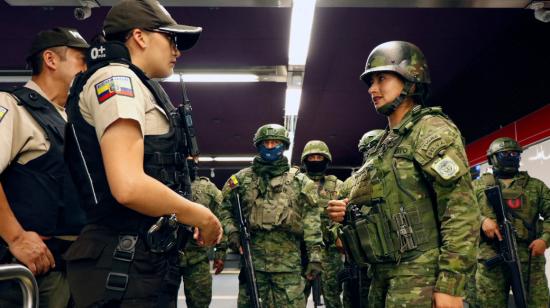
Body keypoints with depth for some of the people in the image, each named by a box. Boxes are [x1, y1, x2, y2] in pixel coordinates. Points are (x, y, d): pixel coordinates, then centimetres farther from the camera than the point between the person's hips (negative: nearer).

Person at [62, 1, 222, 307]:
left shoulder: (135, 87, 22)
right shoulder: (116, 77, -9)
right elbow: (129, 186, -23)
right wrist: (203, 216, -10)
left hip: (146, 259, 10)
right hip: (127, 264, -10)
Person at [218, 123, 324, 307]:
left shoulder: (300, 181, 8)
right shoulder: (242, 178, 12)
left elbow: (311, 219, 2)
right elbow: (224, 208, 14)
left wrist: (315, 255, -6)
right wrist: (232, 232, -4)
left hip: (288, 262, -1)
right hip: (252, 259, 1)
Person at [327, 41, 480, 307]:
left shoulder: (432, 130, -9)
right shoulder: (386, 143, 17)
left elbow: (461, 209, -17)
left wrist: (450, 285, -23)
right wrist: (349, 210, 5)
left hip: (420, 275, -8)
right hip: (384, 274, 8)